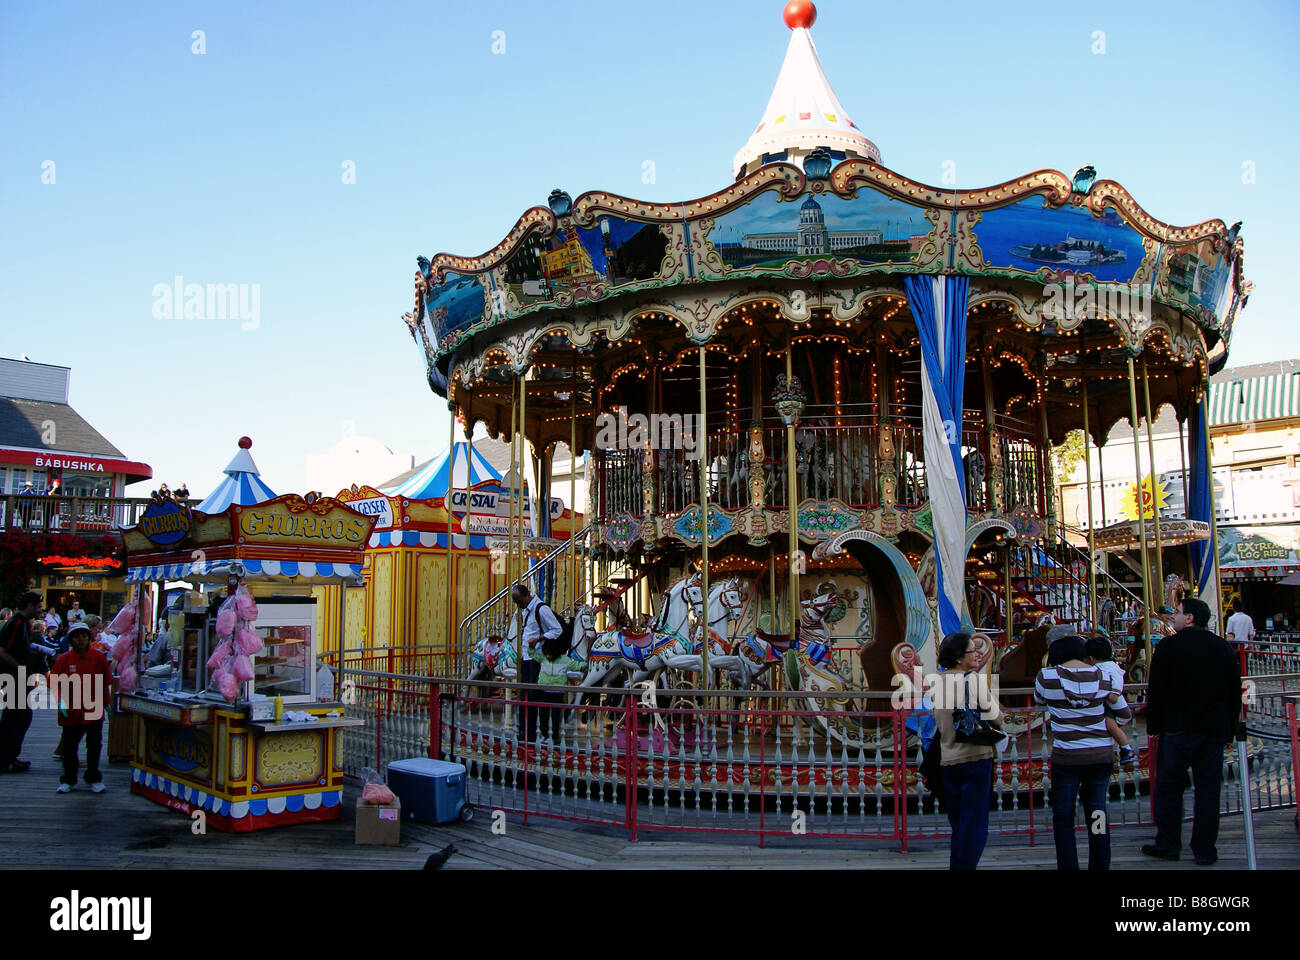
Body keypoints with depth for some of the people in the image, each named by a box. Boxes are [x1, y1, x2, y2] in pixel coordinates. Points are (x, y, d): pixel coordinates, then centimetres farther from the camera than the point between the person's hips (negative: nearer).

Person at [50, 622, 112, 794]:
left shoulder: (98, 657, 0)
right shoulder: (64, 660, -2)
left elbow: (105, 683, 8)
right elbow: (56, 683, -1)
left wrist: (106, 703, 8)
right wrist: (60, 701, -16)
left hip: (93, 710, 0)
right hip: (71, 711, 0)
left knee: (94, 745, 2)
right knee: (69, 746, 7)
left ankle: (94, 779, 16)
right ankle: (68, 781, 23)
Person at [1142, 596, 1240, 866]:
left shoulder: (1169, 646, -9)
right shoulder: (1225, 647, 6)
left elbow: (1157, 691, -10)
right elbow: (1235, 693, 11)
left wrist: (1153, 725, 0)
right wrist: (1229, 729, 17)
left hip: (1177, 729, -4)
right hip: (1215, 731, 4)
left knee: (1169, 787, 6)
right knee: (1208, 788, 8)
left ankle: (1168, 845, 11)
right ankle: (1205, 849, 12)